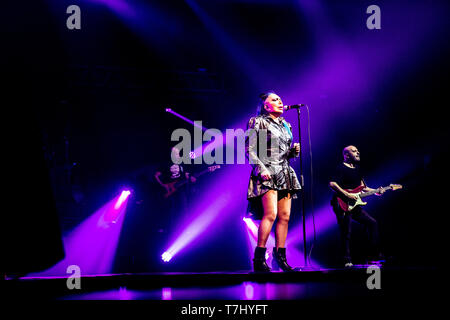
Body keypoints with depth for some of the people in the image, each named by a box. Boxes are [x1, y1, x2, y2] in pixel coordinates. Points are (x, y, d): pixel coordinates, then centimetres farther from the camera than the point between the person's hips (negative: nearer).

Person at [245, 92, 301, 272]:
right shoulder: (258, 123, 1)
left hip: (285, 174, 7)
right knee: (270, 214, -19)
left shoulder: (285, 125, 21)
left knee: (285, 216, 1)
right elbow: (249, 150, -7)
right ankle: (259, 258, -15)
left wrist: (294, 151, 5)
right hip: (267, 174, -7)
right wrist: (261, 169, -18)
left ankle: (280, 258, 6)